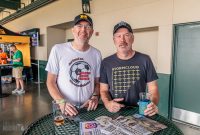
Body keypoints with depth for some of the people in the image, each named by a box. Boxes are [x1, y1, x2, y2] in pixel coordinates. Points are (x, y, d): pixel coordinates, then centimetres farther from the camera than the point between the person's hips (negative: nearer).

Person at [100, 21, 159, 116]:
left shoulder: (144, 60, -2)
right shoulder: (106, 63, 1)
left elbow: (153, 88, 0)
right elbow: (103, 90, 4)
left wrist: (153, 104, -18)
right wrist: (107, 103, -14)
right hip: (114, 113, 1)